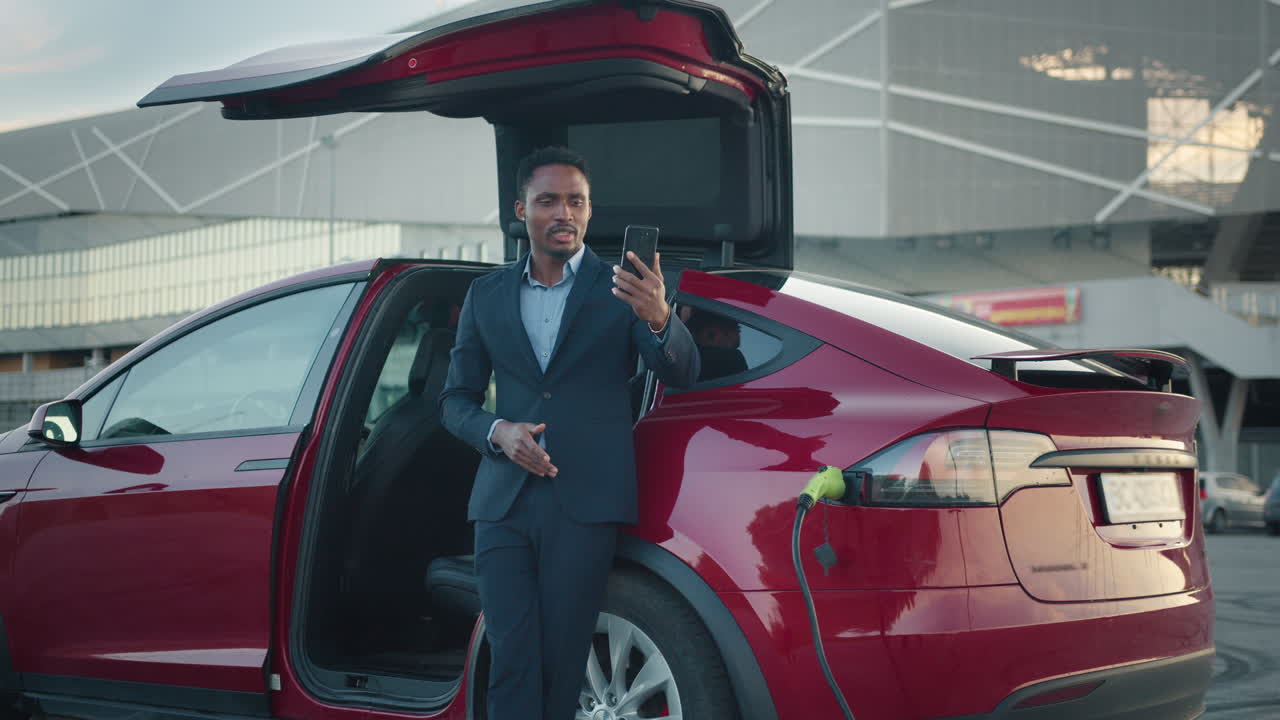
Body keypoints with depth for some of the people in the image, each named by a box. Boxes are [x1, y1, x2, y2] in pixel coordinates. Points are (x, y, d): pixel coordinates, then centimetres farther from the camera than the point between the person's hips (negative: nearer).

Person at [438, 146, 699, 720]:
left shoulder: (622, 288, 3)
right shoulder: (486, 296, 12)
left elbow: (682, 373, -9)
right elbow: (455, 398, 16)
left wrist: (658, 317, -32)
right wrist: (497, 432, -7)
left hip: (585, 502, -2)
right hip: (503, 502, 2)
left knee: (561, 662, 0)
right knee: (512, 661, -4)